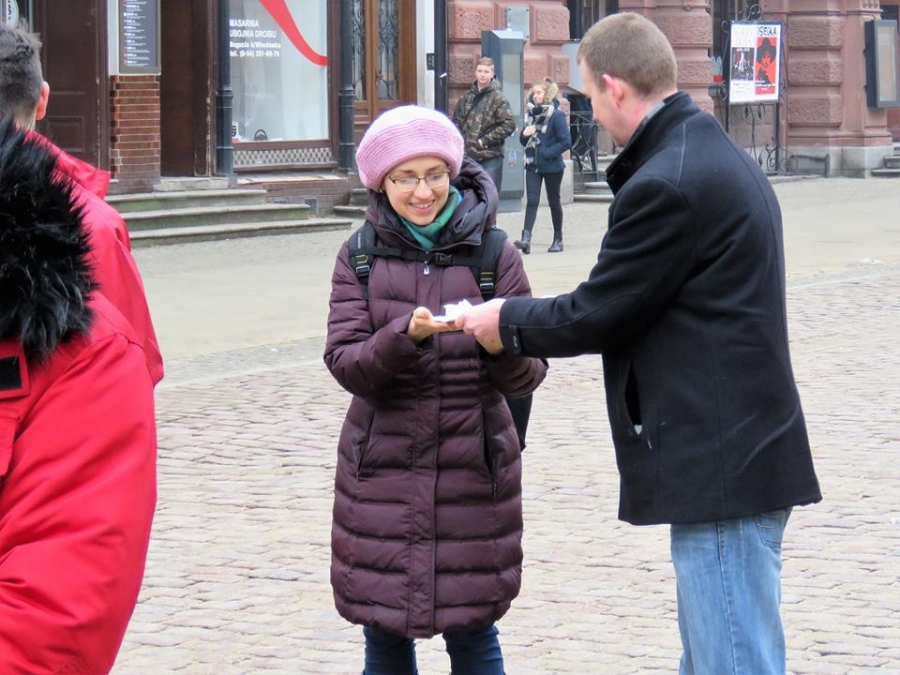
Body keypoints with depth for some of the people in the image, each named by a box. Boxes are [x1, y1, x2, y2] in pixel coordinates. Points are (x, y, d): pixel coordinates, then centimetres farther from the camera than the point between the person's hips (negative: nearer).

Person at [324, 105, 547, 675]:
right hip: (381, 473, 1)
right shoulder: (361, 258, 3)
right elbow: (344, 363, -7)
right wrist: (405, 335, -25)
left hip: (472, 474, -1)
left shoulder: (495, 255, 0)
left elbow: (526, 377, -3)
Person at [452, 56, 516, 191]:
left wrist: (484, 141, -13)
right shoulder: (466, 97, 10)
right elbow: (456, 121, 18)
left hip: (491, 156, -5)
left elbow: (509, 124, -12)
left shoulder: (498, 98, -6)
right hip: (468, 155, 5)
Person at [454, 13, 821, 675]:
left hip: (720, 470, -11)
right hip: (737, 458, 11)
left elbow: (597, 315, -12)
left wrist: (506, 322, 5)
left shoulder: (666, 185, -19)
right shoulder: (719, 156, 14)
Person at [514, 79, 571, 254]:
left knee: (554, 202, 9)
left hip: (551, 166, -4)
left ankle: (558, 240, 21)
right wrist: (524, 134, -6)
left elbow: (566, 141, -16)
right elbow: (524, 141, 17)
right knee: (532, 201, -7)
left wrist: (547, 153, -21)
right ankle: (526, 238, -19)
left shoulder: (556, 115, -11)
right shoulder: (531, 114, 9)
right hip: (533, 166, 4)